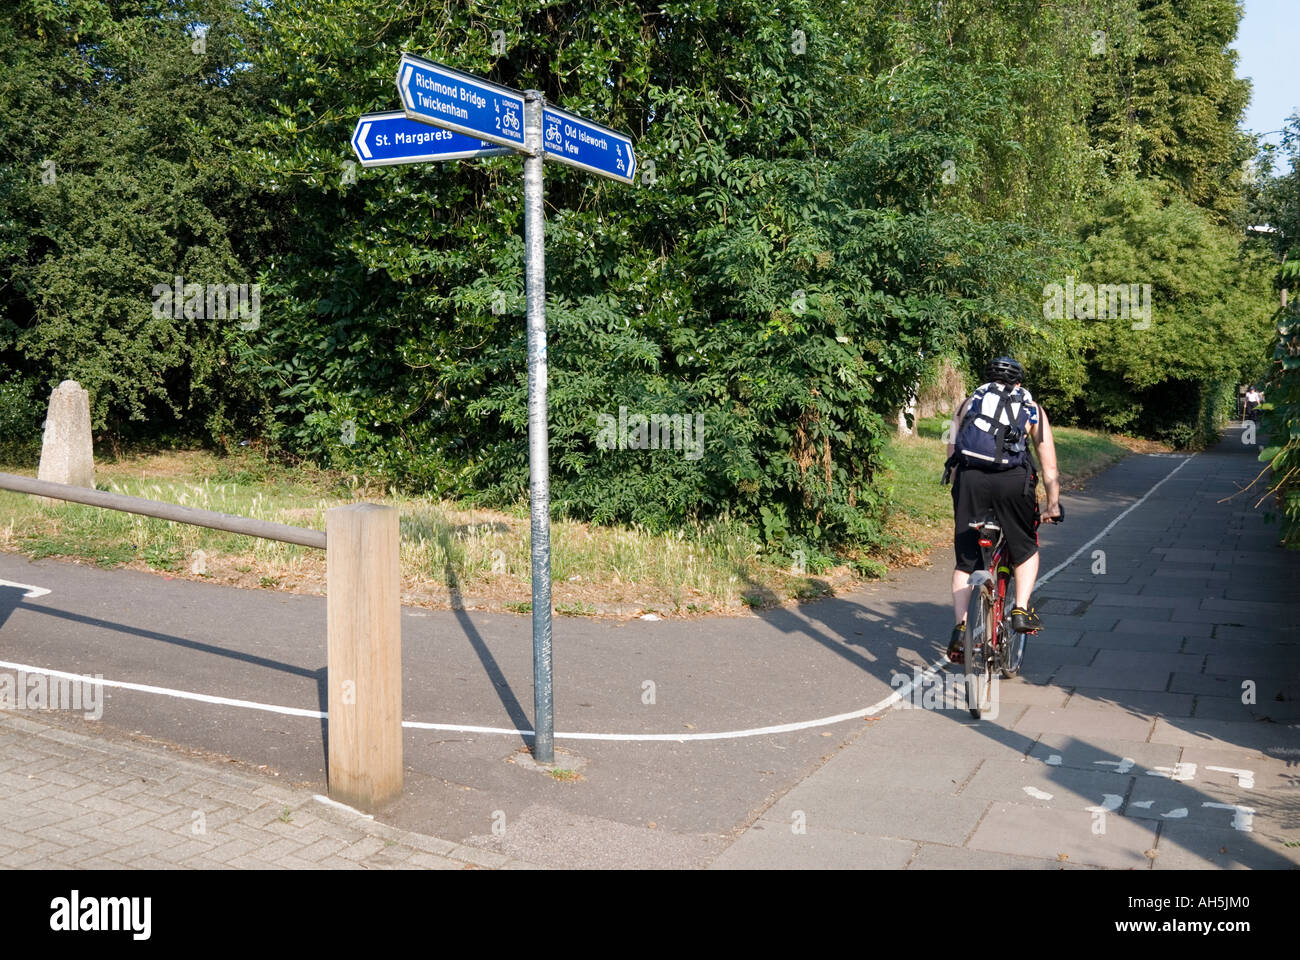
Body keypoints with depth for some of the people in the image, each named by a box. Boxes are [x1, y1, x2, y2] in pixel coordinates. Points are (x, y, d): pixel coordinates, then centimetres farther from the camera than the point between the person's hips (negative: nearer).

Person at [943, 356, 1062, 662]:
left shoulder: (972, 400, 25)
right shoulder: (1033, 410, 22)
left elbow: (952, 451, 20)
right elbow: (1050, 468, 20)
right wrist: (1053, 505, 27)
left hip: (970, 476, 1)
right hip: (1013, 479, -1)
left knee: (965, 560, 10)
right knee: (1026, 549, 23)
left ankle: (960, 628, 0)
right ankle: (1021, 610, 9)